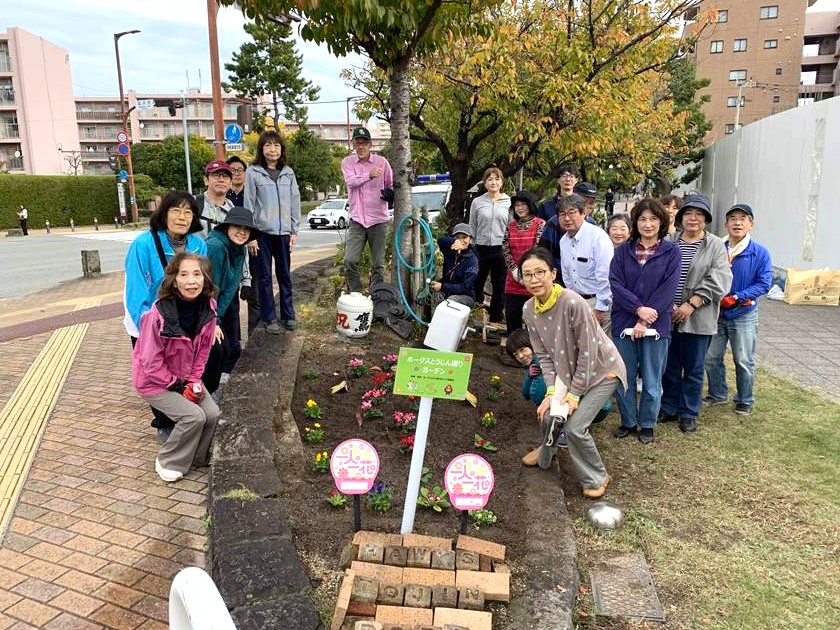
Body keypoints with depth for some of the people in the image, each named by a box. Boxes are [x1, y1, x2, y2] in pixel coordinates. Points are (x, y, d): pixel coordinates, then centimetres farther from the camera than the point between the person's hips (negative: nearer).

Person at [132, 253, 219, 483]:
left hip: (186, 377, 6)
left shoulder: (208, 308, -14)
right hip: (154, 381, -5)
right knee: (194, 416, -20)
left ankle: (197, 458, 16)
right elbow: (151, 364, -22)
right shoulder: (158, 314, -31)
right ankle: (168, 463, 6)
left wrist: (194, 380, -9)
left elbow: (203, 350, 0)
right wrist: (178, 386, -16)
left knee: (212, 414, -10)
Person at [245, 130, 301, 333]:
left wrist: (294, 231, 3)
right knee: (265, 277, 4)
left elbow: (295, 202, 9)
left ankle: (288, 315, 21)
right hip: (262, 232, -3)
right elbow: (248, 205, -4)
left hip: (283, 232, 3)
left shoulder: (288, 172, 8)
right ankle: (269, 318, 13)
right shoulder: (253, 172, -2)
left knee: (285, 275, 10)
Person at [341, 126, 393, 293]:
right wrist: (369, 175, -33)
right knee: (350, 261, -6)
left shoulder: (381, 161, 3)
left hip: (378, 219, 0)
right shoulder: (347, 162, 4)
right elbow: (351, 181, -14)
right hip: (357, 219, 1)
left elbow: (391, 185, 10)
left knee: (378, 265, 5)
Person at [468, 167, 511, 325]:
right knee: (477, 283, 8)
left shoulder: (509, 202, 4)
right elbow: (472, 228, 7)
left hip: (501, 249, 0)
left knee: (499, 287, 7)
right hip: (481, 249, 0)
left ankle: (495, 319, 20)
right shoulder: (477, 202, 4)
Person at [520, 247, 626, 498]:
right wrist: (551, 391, -13)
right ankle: (546, 454, 38)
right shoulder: (529, 310, -10)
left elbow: (587, 354, -24)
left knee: (574, 427, -13)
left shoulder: (573, 303, -31)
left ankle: (596, 478, 14)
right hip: (569, 371, 6)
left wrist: (574, 395, -19)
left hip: (602, 371, -6)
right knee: (548, 416, 3)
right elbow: (543, 355, -4)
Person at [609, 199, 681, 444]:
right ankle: (628, 422, 27)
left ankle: (647, 424, 26)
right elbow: (615, 283, -5)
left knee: (651, 381, 8)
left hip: (655, 326, -1)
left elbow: (668, 289, -7)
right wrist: (638, 308, -18)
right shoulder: (623, 251, 5)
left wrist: (645, 320, -15)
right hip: (623, 323, 2)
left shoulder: (671, 252, 1)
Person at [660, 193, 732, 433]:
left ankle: (689, 413, 23)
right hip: (668, 316, 2)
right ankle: (668, 408, 28)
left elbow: (719, 281, -9)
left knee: (693, 369, 9)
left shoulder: (716, 246, 0)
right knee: (669, 366, 12)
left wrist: (691, 304, -16)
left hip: (698, 319, -1)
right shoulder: (668, 243, 5)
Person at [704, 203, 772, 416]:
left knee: (744, 361, 7)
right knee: (711, 357, 11)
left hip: (743, 315, -3)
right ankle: (717, 394, 30)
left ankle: (744, 401, 24)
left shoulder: (760, 253, -8)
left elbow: (764, 283, -10)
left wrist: (738, 298, -20)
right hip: (716, 313, 3)